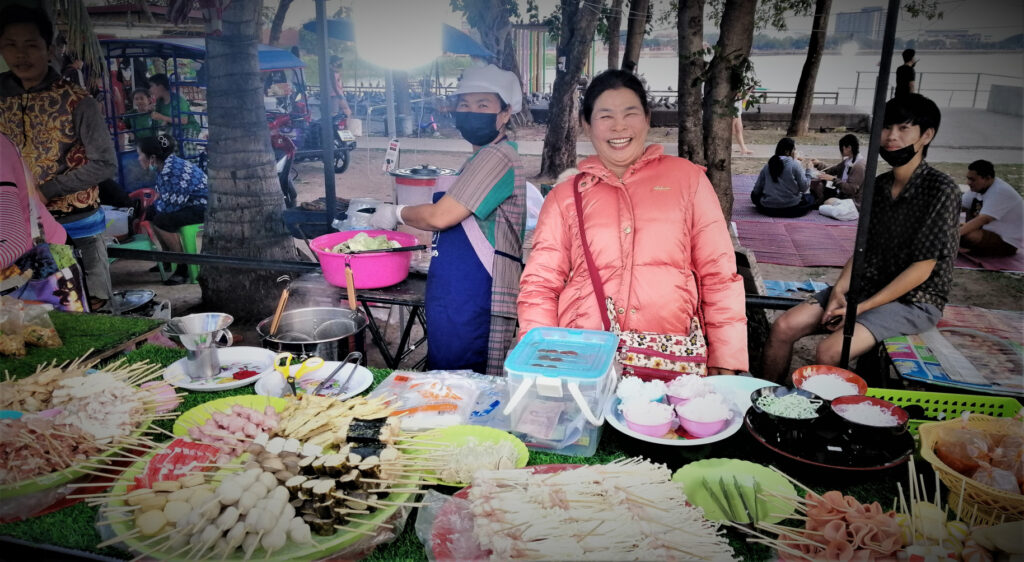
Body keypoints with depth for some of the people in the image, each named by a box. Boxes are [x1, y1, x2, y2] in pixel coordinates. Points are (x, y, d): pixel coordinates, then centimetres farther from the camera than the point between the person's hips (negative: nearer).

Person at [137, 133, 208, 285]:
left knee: (161, 221, -21)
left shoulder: (171, 170, -24)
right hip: (191, 203, 10)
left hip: (204, 207, -10)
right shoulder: (165, 165, 5)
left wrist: (152, 203, -5)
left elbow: (169, 205, -23)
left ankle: (184, 267, -7)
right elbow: (164, 197, 11)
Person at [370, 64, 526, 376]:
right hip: (457, 299, 10)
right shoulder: (483, 158, 17)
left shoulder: (496, 158, -16)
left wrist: (397, 213, -4)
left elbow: (440, 216, -20)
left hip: (475, 305, -10)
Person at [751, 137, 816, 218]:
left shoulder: (768, 165, 0)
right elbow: (804, 188, -9)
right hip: (791, 209, -1)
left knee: (754, 194, 28)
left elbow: (757, 189, 0)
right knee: (810, 197, 25)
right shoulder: (795, 164, -10)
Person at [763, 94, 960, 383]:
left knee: (829, 353, -29)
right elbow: (863, 248, 10)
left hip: (914, 299, -6)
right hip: (867, 285, 7)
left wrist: (861, 308, -18)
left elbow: (922, 267, -16)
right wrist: (839, 290, -8)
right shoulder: (878, 186, 8)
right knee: (783, 328, -10)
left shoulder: (941, 190, -13)